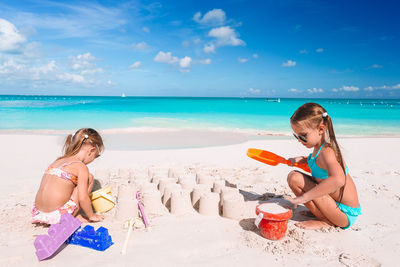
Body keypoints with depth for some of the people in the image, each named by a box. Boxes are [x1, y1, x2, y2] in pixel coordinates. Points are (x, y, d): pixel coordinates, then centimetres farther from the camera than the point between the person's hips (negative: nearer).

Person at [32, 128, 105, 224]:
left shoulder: (57, 161, 15)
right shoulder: (81, 166, -9)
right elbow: (82, 198, -13)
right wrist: (91, 216, 5)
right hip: (58, 215, -8)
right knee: (89, 177, 3)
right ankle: (76, 216, 5)